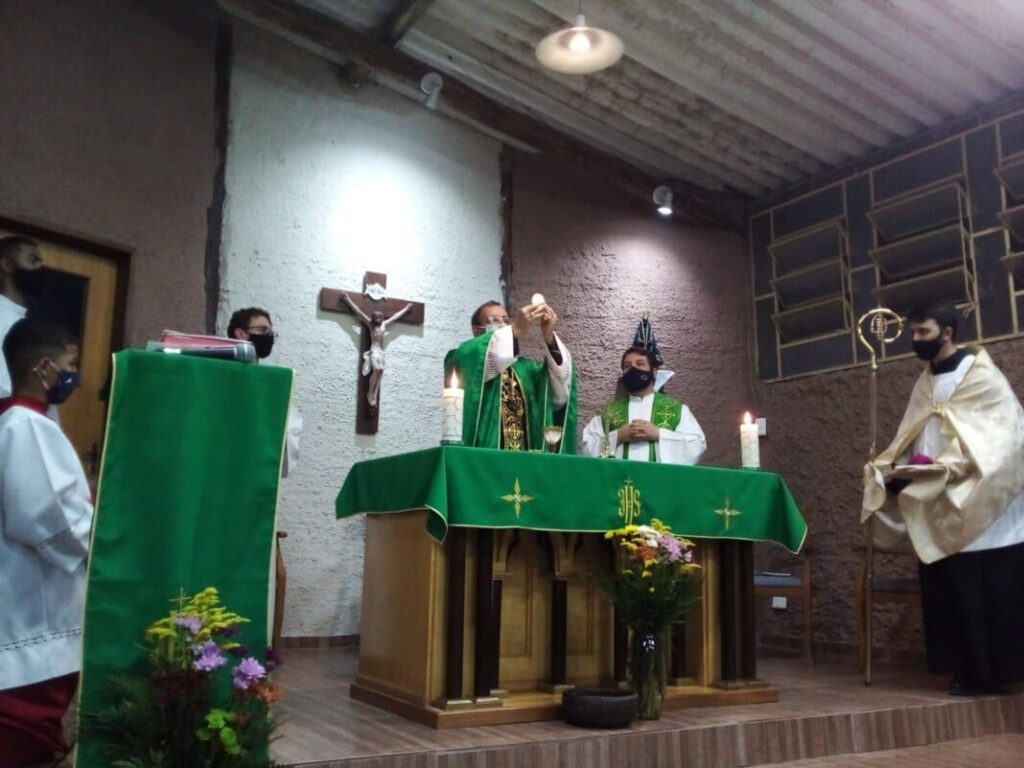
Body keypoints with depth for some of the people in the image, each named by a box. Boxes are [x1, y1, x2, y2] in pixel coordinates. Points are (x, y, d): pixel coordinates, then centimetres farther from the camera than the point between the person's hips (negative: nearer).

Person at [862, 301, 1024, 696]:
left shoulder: (980, 375, -5)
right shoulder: (925, 384, 15)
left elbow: (992, 435, -14)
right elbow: (911, 440, 12)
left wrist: (937, 467, -21)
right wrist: (893, 469, -7)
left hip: (981, 506, -6)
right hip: (941, 509, 6)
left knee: (989, 589, -4)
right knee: (953, 589, 5)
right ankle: (971, 668, 12)